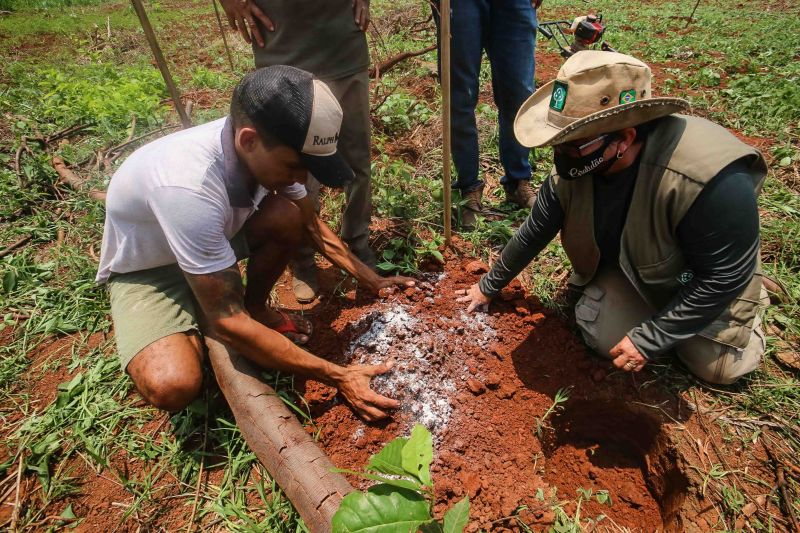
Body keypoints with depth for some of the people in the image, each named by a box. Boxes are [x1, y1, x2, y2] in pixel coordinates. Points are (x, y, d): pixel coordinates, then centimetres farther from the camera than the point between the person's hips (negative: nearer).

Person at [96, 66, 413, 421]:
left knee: (289, 216, -21)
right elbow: (227, 323, -35)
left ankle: (256, 308, 5)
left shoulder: (268, 149, -21)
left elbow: (313, 226, -3)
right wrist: (337, 377, -31)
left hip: (213, 237, 6)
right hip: (145, 271, -5)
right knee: (171, 387, -30)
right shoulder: (189, 187, -41)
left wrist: (373, 281, -2)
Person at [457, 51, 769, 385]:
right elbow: (533, 233, -10)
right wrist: (489, 286, 1)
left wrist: (650, 339, -25)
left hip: (707, 282, -3)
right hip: (627, 265, 3)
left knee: (718, 368, -3)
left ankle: (748, 306, 26)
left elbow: (723, 278, -28)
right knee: (605, 338, -11)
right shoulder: (570, 170, -24)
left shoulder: (713, 180, -40)